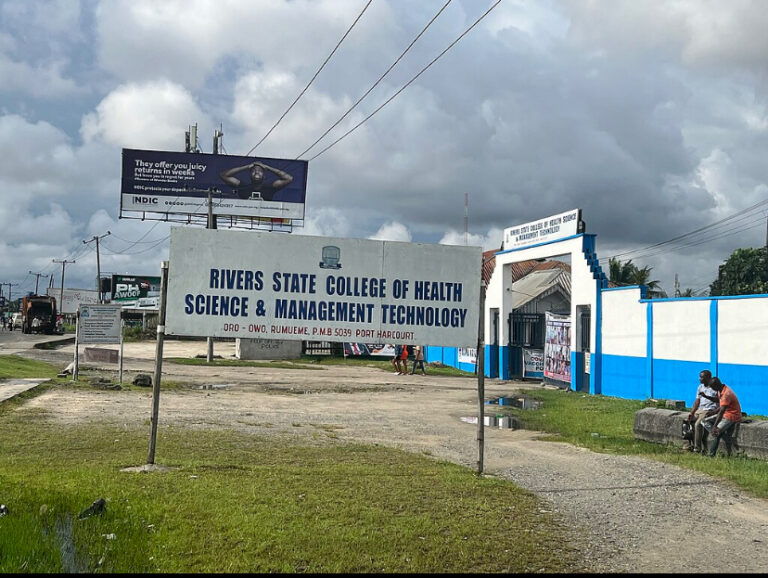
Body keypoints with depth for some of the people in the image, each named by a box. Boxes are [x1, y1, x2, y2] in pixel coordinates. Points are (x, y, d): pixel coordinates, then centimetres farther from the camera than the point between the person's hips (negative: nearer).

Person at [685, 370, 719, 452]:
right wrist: (691, 413, 1)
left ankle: (697, 448, -24)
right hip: (700, 410, 8)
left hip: (710, 410, -8)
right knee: (687, 422, -8)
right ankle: (691, 445, -4)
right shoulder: (700, 387, 16)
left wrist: (706, 396, -33)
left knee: (698, 424, -28)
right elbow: (697, 401, 12)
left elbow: (717, 400, -21)